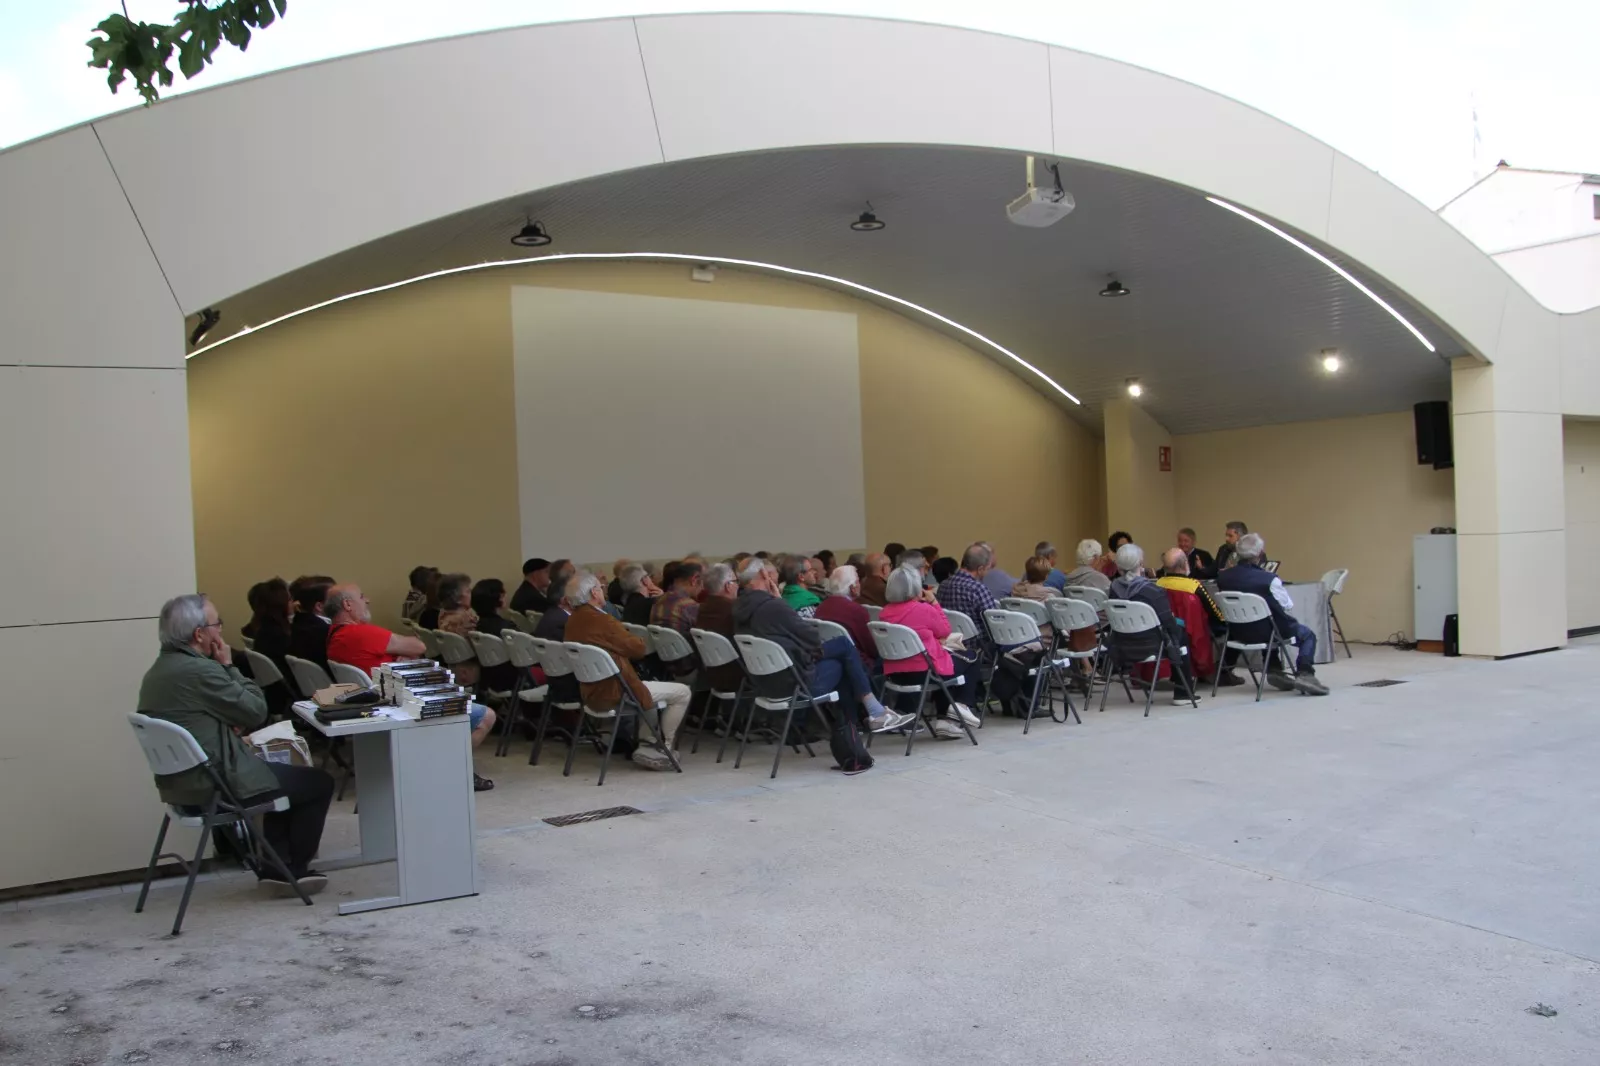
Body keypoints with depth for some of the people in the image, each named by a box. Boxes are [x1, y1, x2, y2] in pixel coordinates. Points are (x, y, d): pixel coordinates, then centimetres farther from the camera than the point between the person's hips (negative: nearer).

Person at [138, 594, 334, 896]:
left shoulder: (157, 671, 7)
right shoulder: (199, 671, -24)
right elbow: (257, 710, -14)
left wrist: (232, 726, 4)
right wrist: (229, 666, -5)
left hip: (182, 781, 10)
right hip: (217, 786, -10)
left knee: (282, 773, 30)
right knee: (319, 783, 5)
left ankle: (276, 865, 28)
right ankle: (293, 868, 18)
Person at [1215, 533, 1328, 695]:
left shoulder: (1223, 577, -9)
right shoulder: (1269, 579, -23)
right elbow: (1288, 605, -7)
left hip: (1239, 632, 5)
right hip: (1268, 632, -5)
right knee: (1307, 634, 20)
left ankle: (1274, 671, 27)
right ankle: (1305, 674, 0)